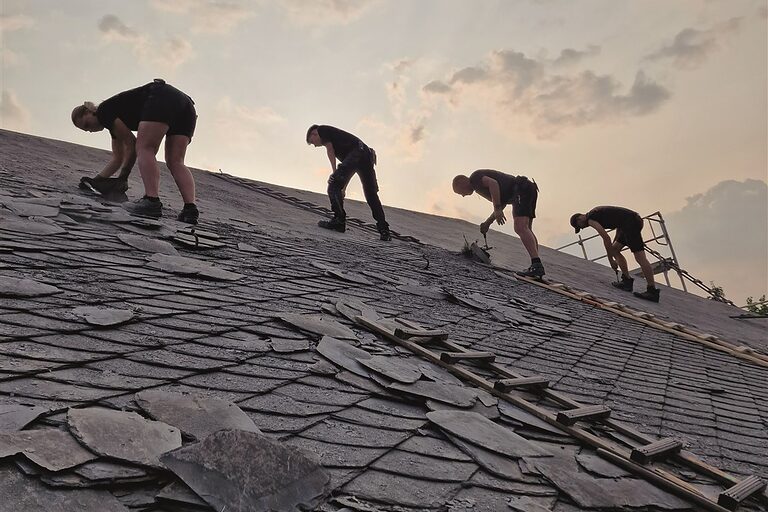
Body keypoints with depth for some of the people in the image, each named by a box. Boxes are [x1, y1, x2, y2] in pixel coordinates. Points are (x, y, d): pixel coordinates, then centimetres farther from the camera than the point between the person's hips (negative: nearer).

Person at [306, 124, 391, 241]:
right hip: (368, 155, 9)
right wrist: (343, 188, 30)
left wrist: (334, 172, -2)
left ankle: (339, 220, -11)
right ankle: (384, 230, 4)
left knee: (333, 185, -4)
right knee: (371, 195, 8)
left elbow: (330, 149, 2)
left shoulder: (322, 129, 19)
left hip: (356, 152, -8)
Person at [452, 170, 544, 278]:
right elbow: (502, 203, 32)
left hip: (522, 189, -11)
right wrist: (487, 223, 29)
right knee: (525, 230, 9)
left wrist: (497, 209, -21)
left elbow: (493, 183, -20)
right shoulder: (480, 187, 28)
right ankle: (537, 266, 6)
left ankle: (537, 265, -31)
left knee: (520, 228, -21)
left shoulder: (475, 177, 0)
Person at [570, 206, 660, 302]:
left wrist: (611, 260, -5)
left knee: (640, 258, -13)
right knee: (614, 249, 18)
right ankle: (627, 281, 14)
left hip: (630, 222, -10)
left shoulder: (590, 218, -4)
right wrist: (613, 244, 30)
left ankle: (653, 291, -16)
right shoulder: (596, 213, 25)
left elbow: (606, 238, -12)